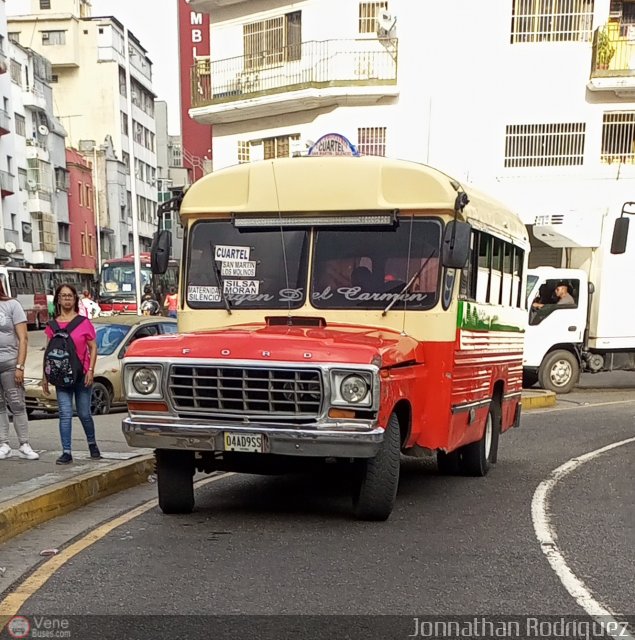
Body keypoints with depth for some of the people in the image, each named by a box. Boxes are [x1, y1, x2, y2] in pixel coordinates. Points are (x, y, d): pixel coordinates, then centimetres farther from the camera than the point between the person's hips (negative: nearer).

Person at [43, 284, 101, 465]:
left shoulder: (84, 322, -1)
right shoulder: (52, 325, 6)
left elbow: (93, 348, 0)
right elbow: (49, 352, 10)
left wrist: (90, 370, -9)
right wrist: (45, 376, 8)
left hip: (82, 375, -2)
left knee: (84, 414, 7)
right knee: (65, 414, -2)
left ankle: (92, 444, 29)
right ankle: (66, 452, 2)